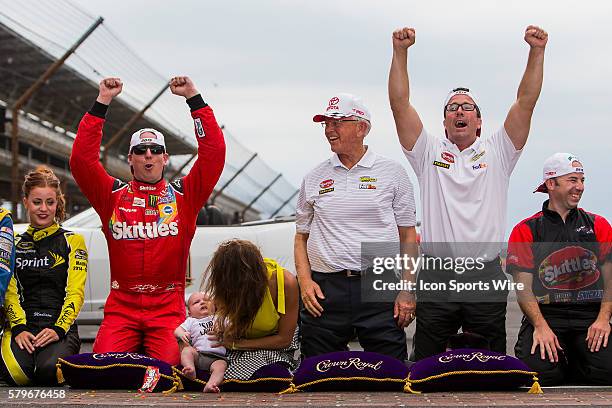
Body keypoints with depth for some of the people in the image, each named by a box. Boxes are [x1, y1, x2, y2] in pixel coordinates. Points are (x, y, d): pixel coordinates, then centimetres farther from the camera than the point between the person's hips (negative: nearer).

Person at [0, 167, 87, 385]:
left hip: (61, 327, -1)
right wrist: (19, 328, -11)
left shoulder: (72, 241, 11)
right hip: (21, 326, 1)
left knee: (49, 370, -33)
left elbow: (75, 293, 2)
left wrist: (58, 329, -14)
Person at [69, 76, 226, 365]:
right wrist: (102, 102, -4)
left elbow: (214, 152, 0)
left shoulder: (184, 195, 8)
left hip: (168, 308, 0)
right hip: (121, 307, 0)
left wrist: (193, 97, 0)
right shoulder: (112, 194, 9)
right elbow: (81, 158, -2)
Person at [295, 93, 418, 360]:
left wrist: (407, 289, -2)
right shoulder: (314, 179, 12)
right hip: (324, 291, 2)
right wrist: (305, 281, 0)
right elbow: (301, 236, 16)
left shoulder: (392, 173, 6)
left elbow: (408, 234, 6)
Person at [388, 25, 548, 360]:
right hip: (435, 276, 0)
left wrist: (537, 51, -8)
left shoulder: (497, 153, 11)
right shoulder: (429, 153, 10)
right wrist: (400, 51, -9)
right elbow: (400, 104, 0)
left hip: (486, 278, 1)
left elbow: (526, 102, 1)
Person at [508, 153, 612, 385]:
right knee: (536, 370, -28)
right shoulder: (526, 231, 9)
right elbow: (523, 287, 0)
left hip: (591, 316, 1)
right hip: (545, 315, -1)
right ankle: (559, 362, 7)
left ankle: (572, 364, 7)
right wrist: (541, 326, -16)